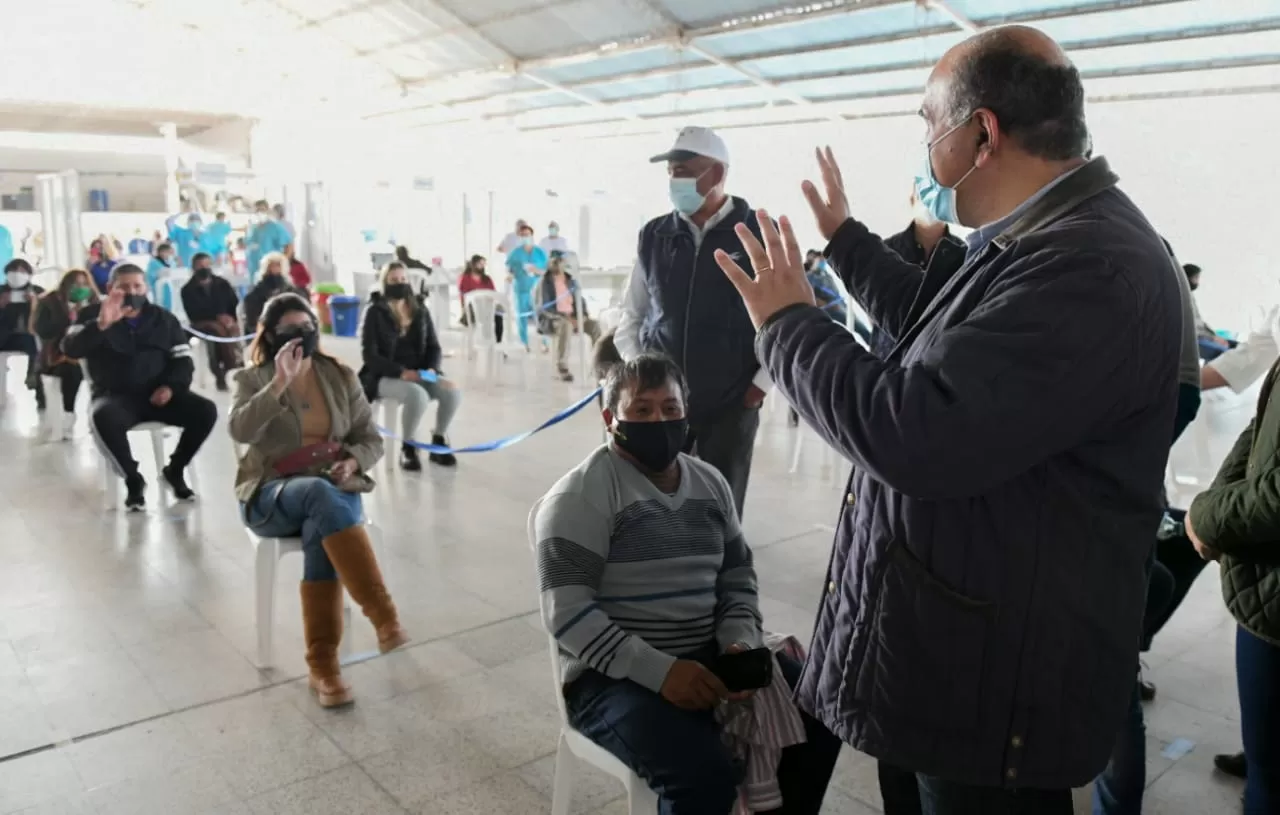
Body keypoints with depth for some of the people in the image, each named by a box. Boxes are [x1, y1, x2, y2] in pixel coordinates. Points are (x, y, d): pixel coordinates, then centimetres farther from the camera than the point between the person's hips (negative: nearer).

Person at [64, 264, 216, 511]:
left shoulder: (164, 318, 14)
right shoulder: (92, 315, 6)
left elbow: (183, 360, 9)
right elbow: (71, 349, -11)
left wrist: (172, 386, -12)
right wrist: (101, 325, -28)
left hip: (158, 394, 3)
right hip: (114, 396, -3)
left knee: (206, 411, -23)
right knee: (102, 418, -39)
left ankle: (174, 471, 1)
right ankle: (133, 479, -15)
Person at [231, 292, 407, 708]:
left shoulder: (341, 376, 10)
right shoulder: (254, 379, 4)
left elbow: (371, 438, 11)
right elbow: (239, 430, -16)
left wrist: (352, 462, -11)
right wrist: (279, 383, -25)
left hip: (334, 491, 2)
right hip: (273, 494, -2)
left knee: (322, 529, -34)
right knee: (321, 494, -37)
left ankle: (322, 666, -30)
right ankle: (383, 617, -40)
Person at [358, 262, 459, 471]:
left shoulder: (420, 310, 9)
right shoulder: (375, 312, -4)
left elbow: (434, 346, 10)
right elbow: (369, 354, -10)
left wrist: (431, 369, -12)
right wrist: (401, 372, -23)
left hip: (419, 374, 4)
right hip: (386, 377, -4)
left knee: (452, 391, -24)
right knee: (417, 394, -36)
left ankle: (439, 442, 0)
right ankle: (407, 448, -13)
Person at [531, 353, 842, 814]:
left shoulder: (710, 482, 9)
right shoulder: (581, 495, -12)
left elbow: (738, 579, 12)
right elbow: (567, 612, -19)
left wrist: (740, 643, -8)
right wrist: (659, 670, -26)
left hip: (710, 655, 7)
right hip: (615, 676, -6)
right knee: (706, 775, -28)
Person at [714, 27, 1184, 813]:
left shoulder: (1091, 270, -28)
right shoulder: (1053, 240, 6)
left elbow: (913, 435, -34)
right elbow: (933, 328, 24)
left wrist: (789, 322, -19)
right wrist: (845, 237, 30)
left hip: (997, 676, -10)